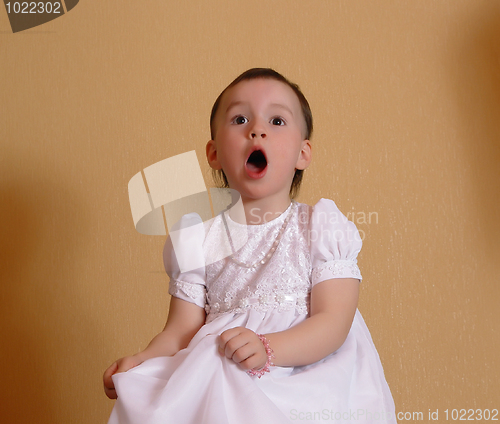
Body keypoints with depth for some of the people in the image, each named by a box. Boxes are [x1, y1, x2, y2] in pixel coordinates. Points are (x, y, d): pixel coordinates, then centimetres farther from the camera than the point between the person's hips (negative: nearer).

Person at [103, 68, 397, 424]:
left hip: (307, 378, -1)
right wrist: (142, 361, -15)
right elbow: (181, 331, 5)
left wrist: (268, 348, -25)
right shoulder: (198, 239, 7)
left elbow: (334, 323, -8)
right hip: (221, 385, 2)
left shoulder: (323, 228, 1)